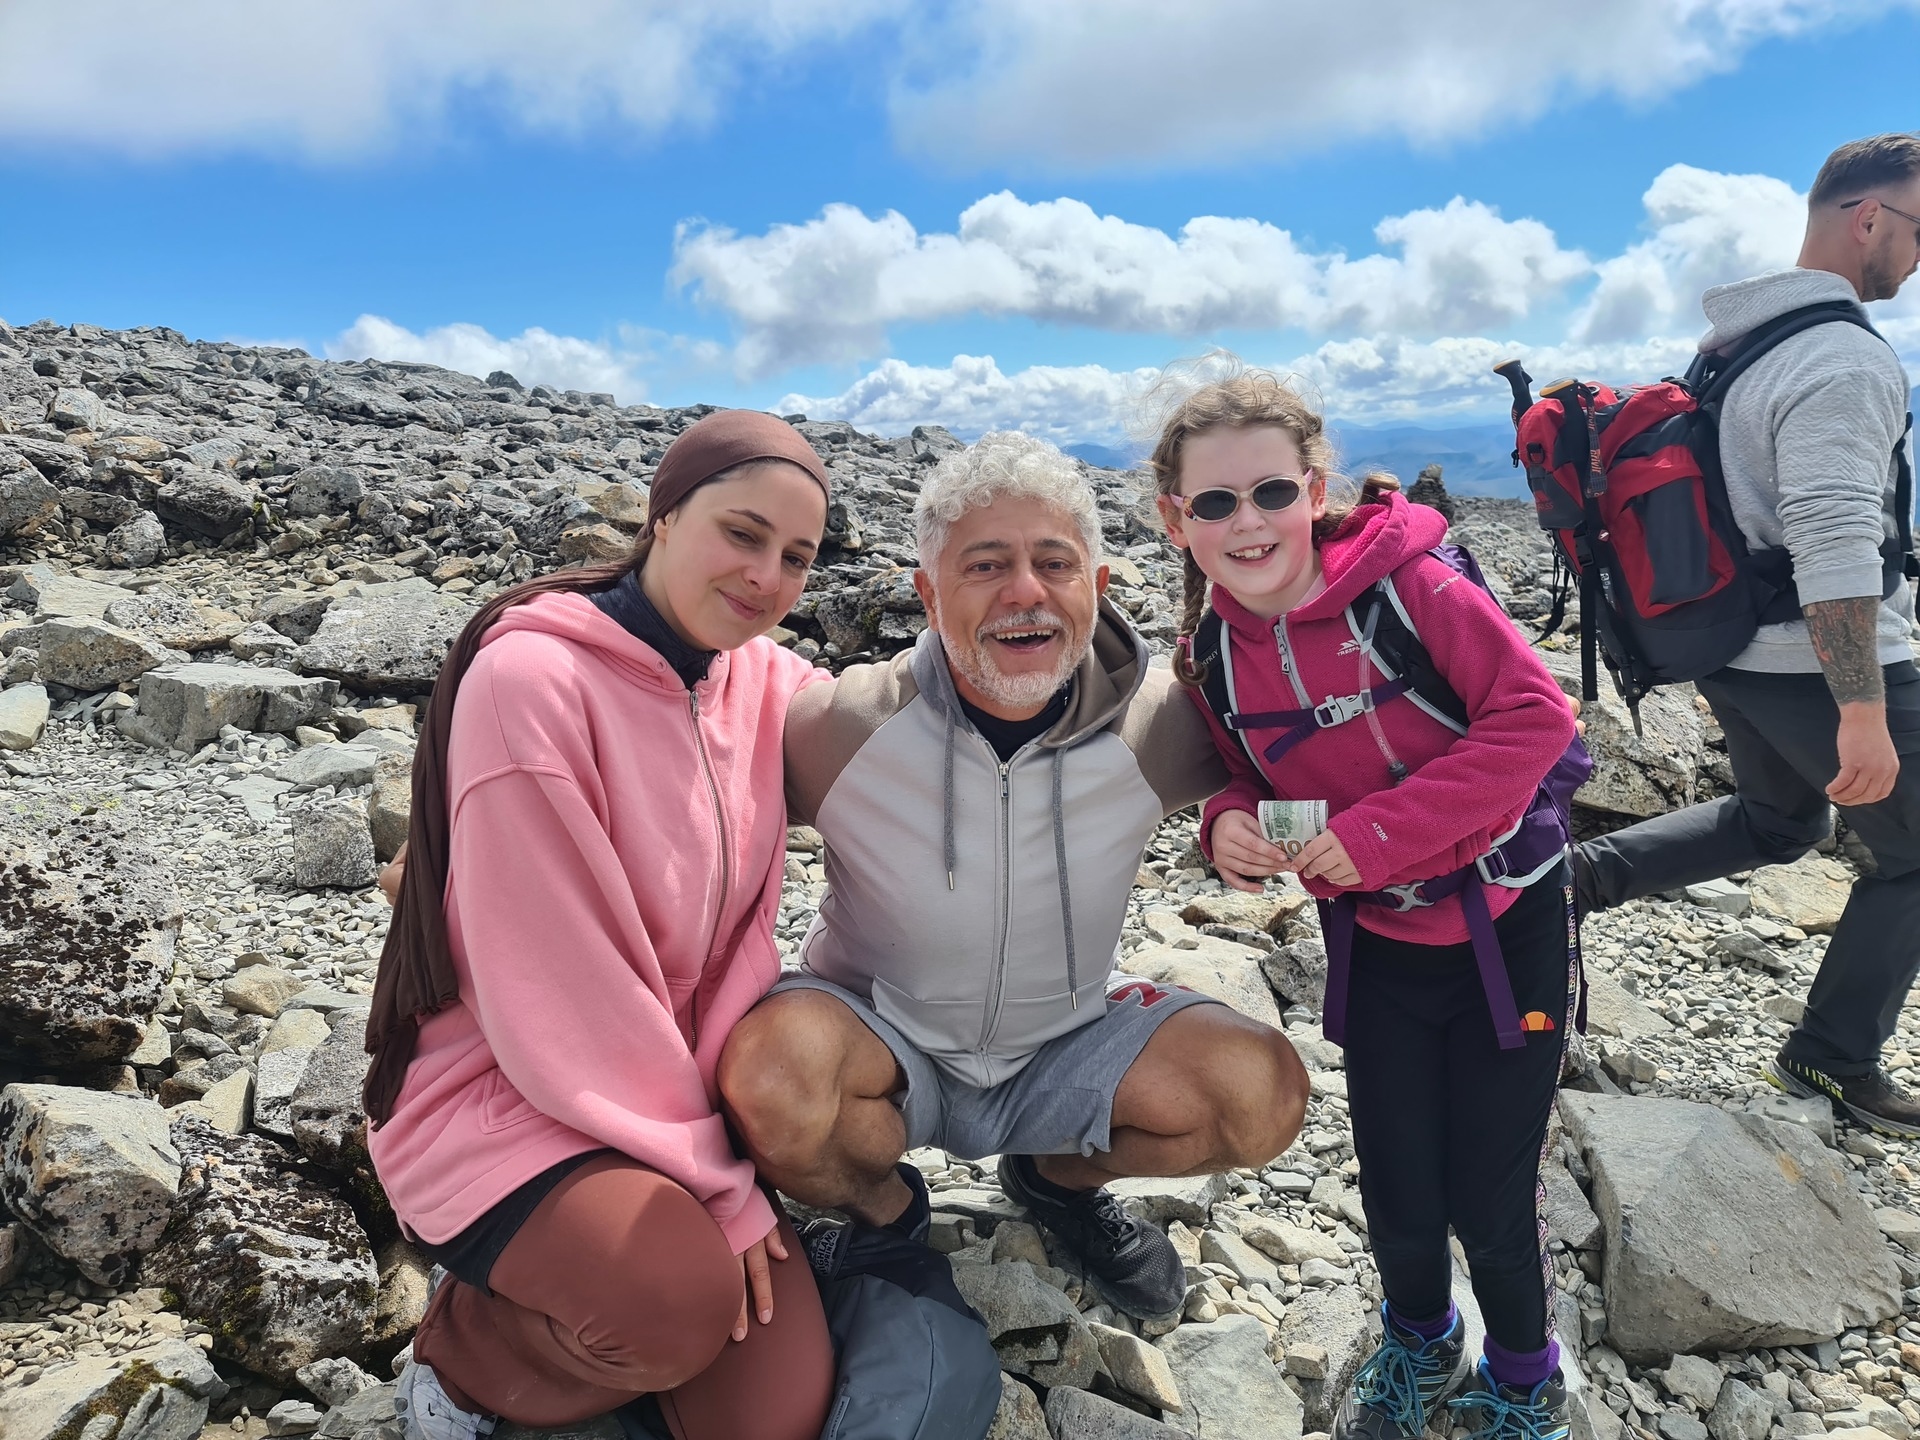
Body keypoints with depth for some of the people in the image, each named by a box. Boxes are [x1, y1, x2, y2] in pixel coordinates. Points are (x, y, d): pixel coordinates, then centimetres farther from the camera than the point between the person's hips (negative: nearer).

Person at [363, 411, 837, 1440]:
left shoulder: (760, 680, 1)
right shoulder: (530, 677, -20)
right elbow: (559, 995, -21)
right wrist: (717, 1184, -15)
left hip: (687, 1095, 6)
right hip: (504, 1098, -6)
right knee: (685, 1296, -32)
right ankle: (471, 1345, 2)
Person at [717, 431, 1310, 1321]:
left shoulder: (1154, 728, -17)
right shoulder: (841, 728, -22)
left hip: (1067, 1042, 3)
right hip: (881, 1039, -2)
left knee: (1263, 1093, -18)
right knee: (770, 1072, -34)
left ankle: (1060, 1178, 15)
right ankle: (884, 1209, 4)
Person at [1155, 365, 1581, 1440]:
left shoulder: (1411, 586, -21)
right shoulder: (1213, 657, -6)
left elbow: (1536, 715, -22)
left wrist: (1382, 828, -27)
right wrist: (1233, 827, -16)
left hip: (1509, 923, -3)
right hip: (1374, 940, 4)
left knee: (1492, 1198, 4)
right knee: (1398, 1194, 11)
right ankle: (1421, 1345, 45)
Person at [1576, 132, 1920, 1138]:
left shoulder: (1736, 345, 10)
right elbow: (1834, 546, -29)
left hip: (1735, 654, 9)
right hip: (1824, 669, -9)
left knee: (1776, 821, 28)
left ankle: (1585, 872, 11)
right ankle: (1835, 1057, 20)